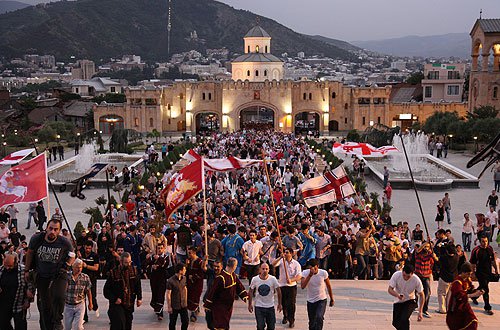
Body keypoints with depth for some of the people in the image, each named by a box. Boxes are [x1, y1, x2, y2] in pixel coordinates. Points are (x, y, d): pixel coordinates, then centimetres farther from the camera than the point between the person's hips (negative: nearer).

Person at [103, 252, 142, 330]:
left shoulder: (134, 271, 3)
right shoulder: (113, 273, -7)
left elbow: (138, 286, 13)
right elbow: (106, 290, -3)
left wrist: (139, 298, 5)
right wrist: (114, 299, -15)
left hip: (129, 305, 4)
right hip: (117, 304, -4)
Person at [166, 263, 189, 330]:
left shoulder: (184, 278, -1)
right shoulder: (171, 281, -20)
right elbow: (168, 294, -15)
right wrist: (169, 307, -12)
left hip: (183, 305, 5)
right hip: (174, 306, -5)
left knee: (186, 321, 7)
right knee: (172, 323, 10)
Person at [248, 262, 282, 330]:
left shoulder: (273, 279, -11)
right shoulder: (255, 279, -11)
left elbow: (278, 291, 1)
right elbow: (250, 292, 2)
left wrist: (279, 304, 4)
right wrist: (250, 304, 3)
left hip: (270, 306, 1)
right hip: (259, 307, -1)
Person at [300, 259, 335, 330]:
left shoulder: (323, 273, -13)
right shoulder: (305, 273, -13)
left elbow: (328, 286, 1)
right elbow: (302, 286, -28)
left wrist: (332, 299, 9)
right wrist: (310, 275, -35)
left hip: (322, 300, -2)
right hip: (310, 301, 2)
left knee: (319, 317, -25)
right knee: (312, 322, 11)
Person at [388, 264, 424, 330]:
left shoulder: (416, 280, -24)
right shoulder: (396, 275, -24)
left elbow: (421, 295, -11)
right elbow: (390, 289, -19)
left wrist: (420, 312, -13)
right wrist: (398, 295, -41)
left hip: (410, 302, -2)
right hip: (398, 302, 2)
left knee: (404, 319, -25)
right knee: (395, 323, 5)